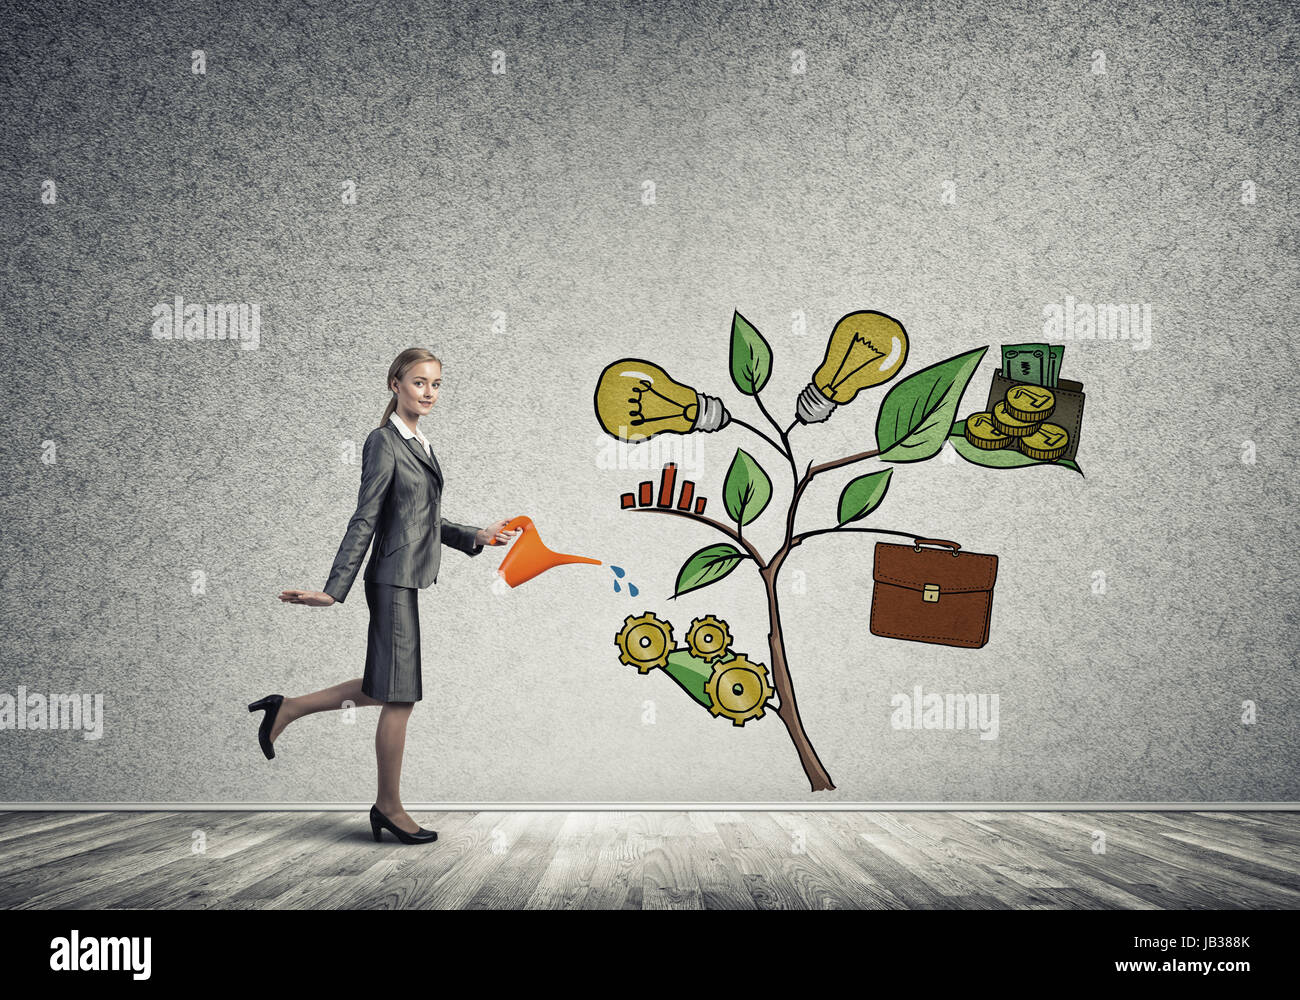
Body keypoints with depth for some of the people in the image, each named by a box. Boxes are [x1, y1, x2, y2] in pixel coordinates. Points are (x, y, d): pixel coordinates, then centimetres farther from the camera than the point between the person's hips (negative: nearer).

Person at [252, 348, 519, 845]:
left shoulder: (421, 445, 17)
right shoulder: (383, 442, -10)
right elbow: (365, 520, -14)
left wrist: (478, 537, 17)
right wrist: (334, 590, -16)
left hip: (414, 580, 9)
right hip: (395, 579, -9)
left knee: (387, 688, 17)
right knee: (399, 695, 0)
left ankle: (286, 709, 27)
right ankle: (389, 807, 14)